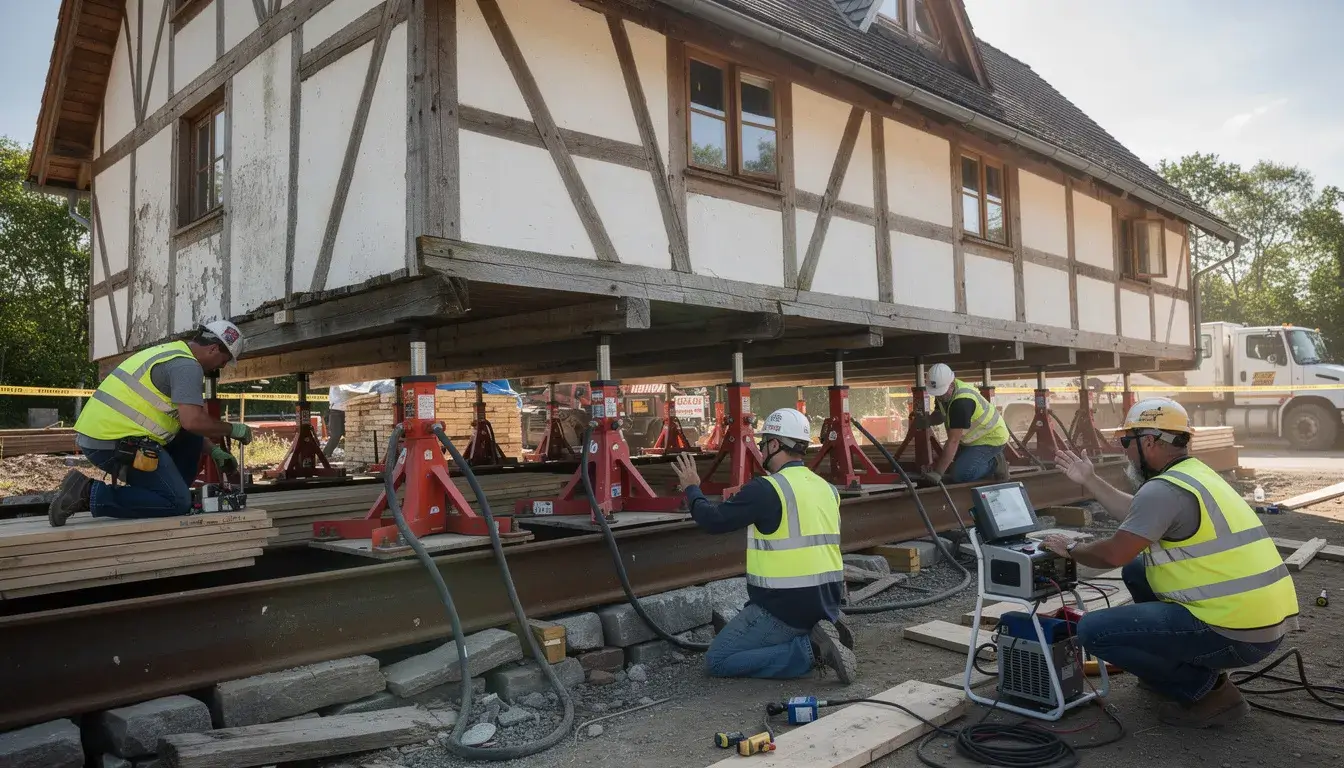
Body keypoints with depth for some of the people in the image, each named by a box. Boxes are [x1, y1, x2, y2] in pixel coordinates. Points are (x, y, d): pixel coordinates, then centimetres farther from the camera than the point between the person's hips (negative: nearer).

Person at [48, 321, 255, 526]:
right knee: (178, 503, -9)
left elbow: (186, 423, 28)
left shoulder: (173, 353, 21)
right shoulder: (187, 365, -11)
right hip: (115, 443, -10)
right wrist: (232, 429, -7)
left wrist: (214, 451, 25)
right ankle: (90, 494, -10)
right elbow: (193, 421, -24)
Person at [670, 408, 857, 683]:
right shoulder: (827, 488, 6)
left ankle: (811, 648, -9)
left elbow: (713, 520, -9)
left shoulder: (766, 489, -16)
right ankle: (819, 635, 4)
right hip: (827, 605, 8)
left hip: (784, 608, -8)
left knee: (718, 660, 2)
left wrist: (691, 488, 9)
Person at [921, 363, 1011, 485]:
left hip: (991, 438, -9)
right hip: (976, 436, 9)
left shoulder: (961, 402, -34)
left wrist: (937, 472, -33)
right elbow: (939, 416, 7)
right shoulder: (944, 389, -7)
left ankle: (994, 464, -1)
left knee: (959, 475, -21)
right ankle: (991, 458, 17)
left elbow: (953, 441, -34)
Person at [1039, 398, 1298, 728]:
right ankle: (1175, 661, 24)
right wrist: (1089, 480, 31)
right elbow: (1138, 515, 27)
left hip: (1238, 634, -10)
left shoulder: (1164, 489, -17)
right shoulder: (1195, 474, 14)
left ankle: (1205, 689, -1)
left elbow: (1114, 554, -14)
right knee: (1137, 570, 23)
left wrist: (1070, 549, 4)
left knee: (1094, 630, -10)